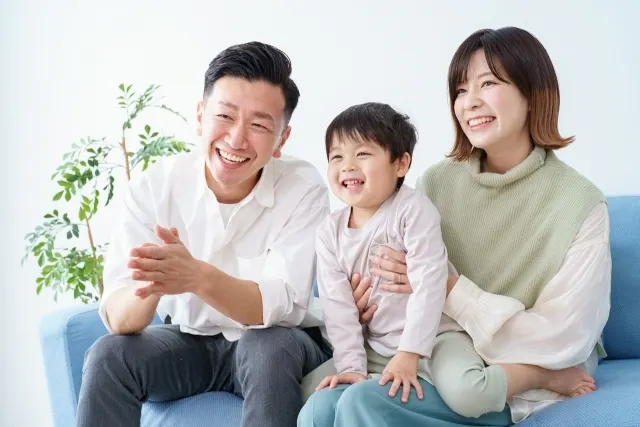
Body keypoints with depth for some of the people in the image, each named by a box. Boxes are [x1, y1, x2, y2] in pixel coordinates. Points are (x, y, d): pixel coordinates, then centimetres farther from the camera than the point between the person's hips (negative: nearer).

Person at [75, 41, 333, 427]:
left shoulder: (304, 188, -19)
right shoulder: (154, 186, -15)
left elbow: (276, 307, -28)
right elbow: (119, 320, -21)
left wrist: (198, 276, -48)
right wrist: (149, 285, -45)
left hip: (280, 346, -2)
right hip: (191, 341, 2)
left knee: (265, 348, -33)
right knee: (108, 356, -24)